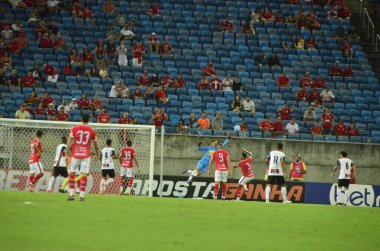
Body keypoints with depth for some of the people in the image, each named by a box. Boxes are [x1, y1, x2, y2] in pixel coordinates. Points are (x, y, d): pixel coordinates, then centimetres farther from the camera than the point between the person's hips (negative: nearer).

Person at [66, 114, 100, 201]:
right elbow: (96, 145, 10)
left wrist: (68, 151, 1)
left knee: (72, 173, 9)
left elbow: (70, 140, -7)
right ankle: (82, 195, -3)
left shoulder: (74, 129, 0)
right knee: (84, 174, 0)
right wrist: (97, 155, 23)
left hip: (75, 154, 0)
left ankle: (71, 194, 6)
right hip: (86, 155, 0)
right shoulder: (92, 131, 3)